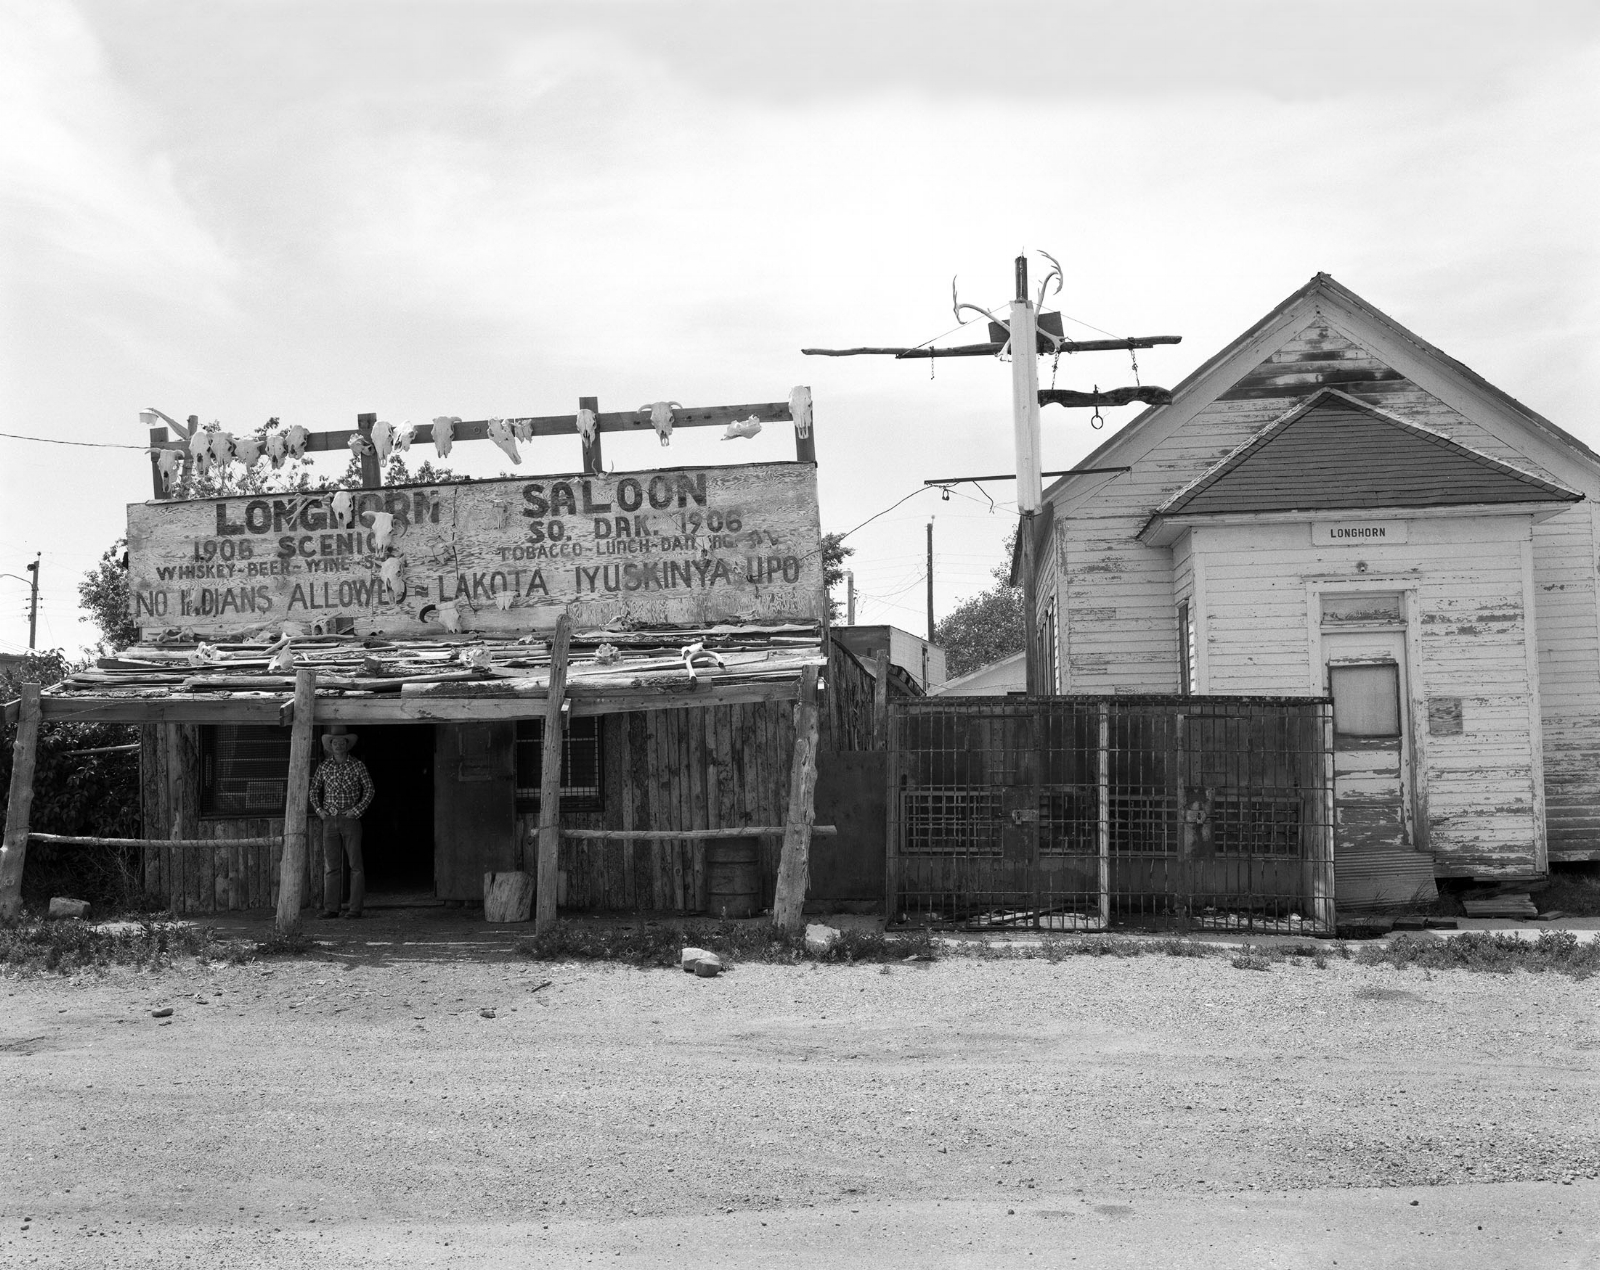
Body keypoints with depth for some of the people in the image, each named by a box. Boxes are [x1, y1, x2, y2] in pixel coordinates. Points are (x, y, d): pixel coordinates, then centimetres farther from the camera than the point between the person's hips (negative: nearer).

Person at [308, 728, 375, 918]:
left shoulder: (357, 765, 1)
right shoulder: (323, 767, 8)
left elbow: (369, 789, 2)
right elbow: (314, 790, 17)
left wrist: (357, 810, -7)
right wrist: (318, 810, 3)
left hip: (350, 819, -3)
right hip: (329, 820, 3)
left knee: (355, 865, -3)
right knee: (330, 865, 3)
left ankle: (355, 908, -1)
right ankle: (330, 908, 7)